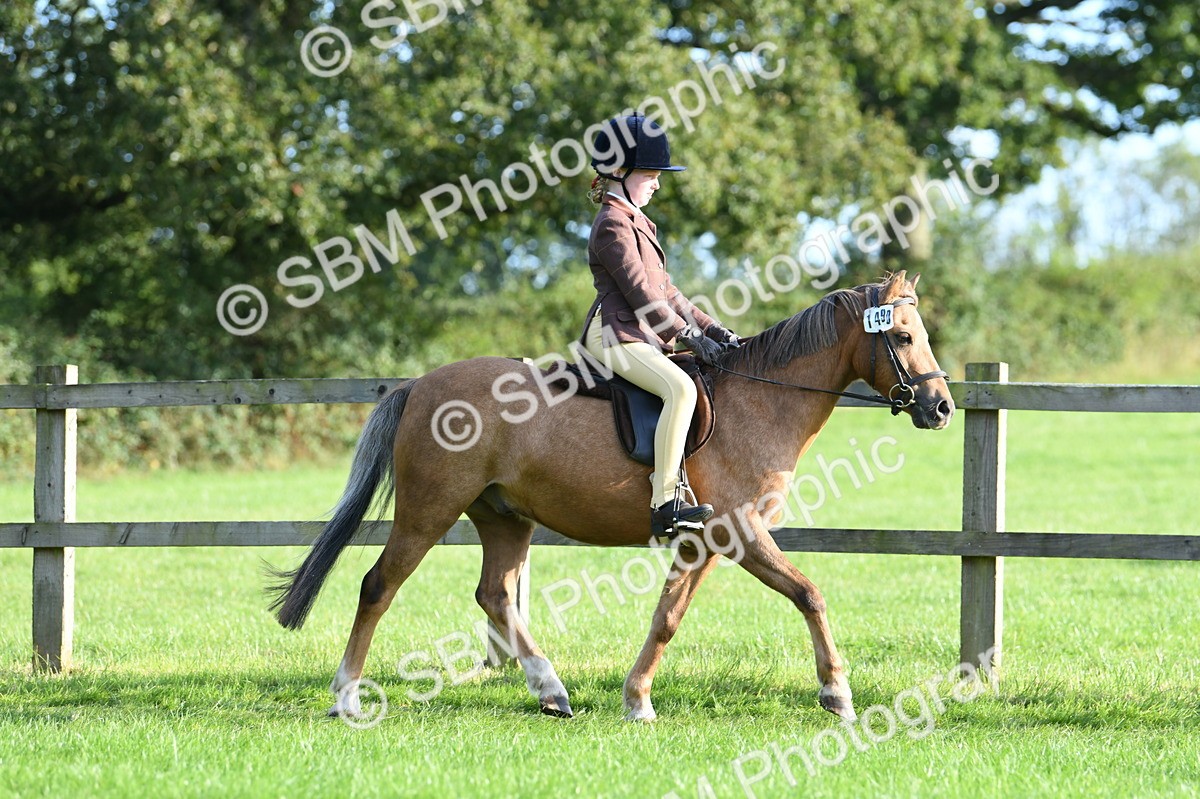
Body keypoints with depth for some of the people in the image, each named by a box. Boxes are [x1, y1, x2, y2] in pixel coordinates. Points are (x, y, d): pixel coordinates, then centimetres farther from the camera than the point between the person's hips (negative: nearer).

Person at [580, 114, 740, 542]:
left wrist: (711, 328, 12)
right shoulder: (613, 226, -10)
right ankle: (665, 504, -38)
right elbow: (640, 291, -17)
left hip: (643, 335, 11)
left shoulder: (637, 223, 22)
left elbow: (664, 290, 22)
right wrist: (690, 335, -18)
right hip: (615, 335, -11)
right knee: (681, 388, -32)